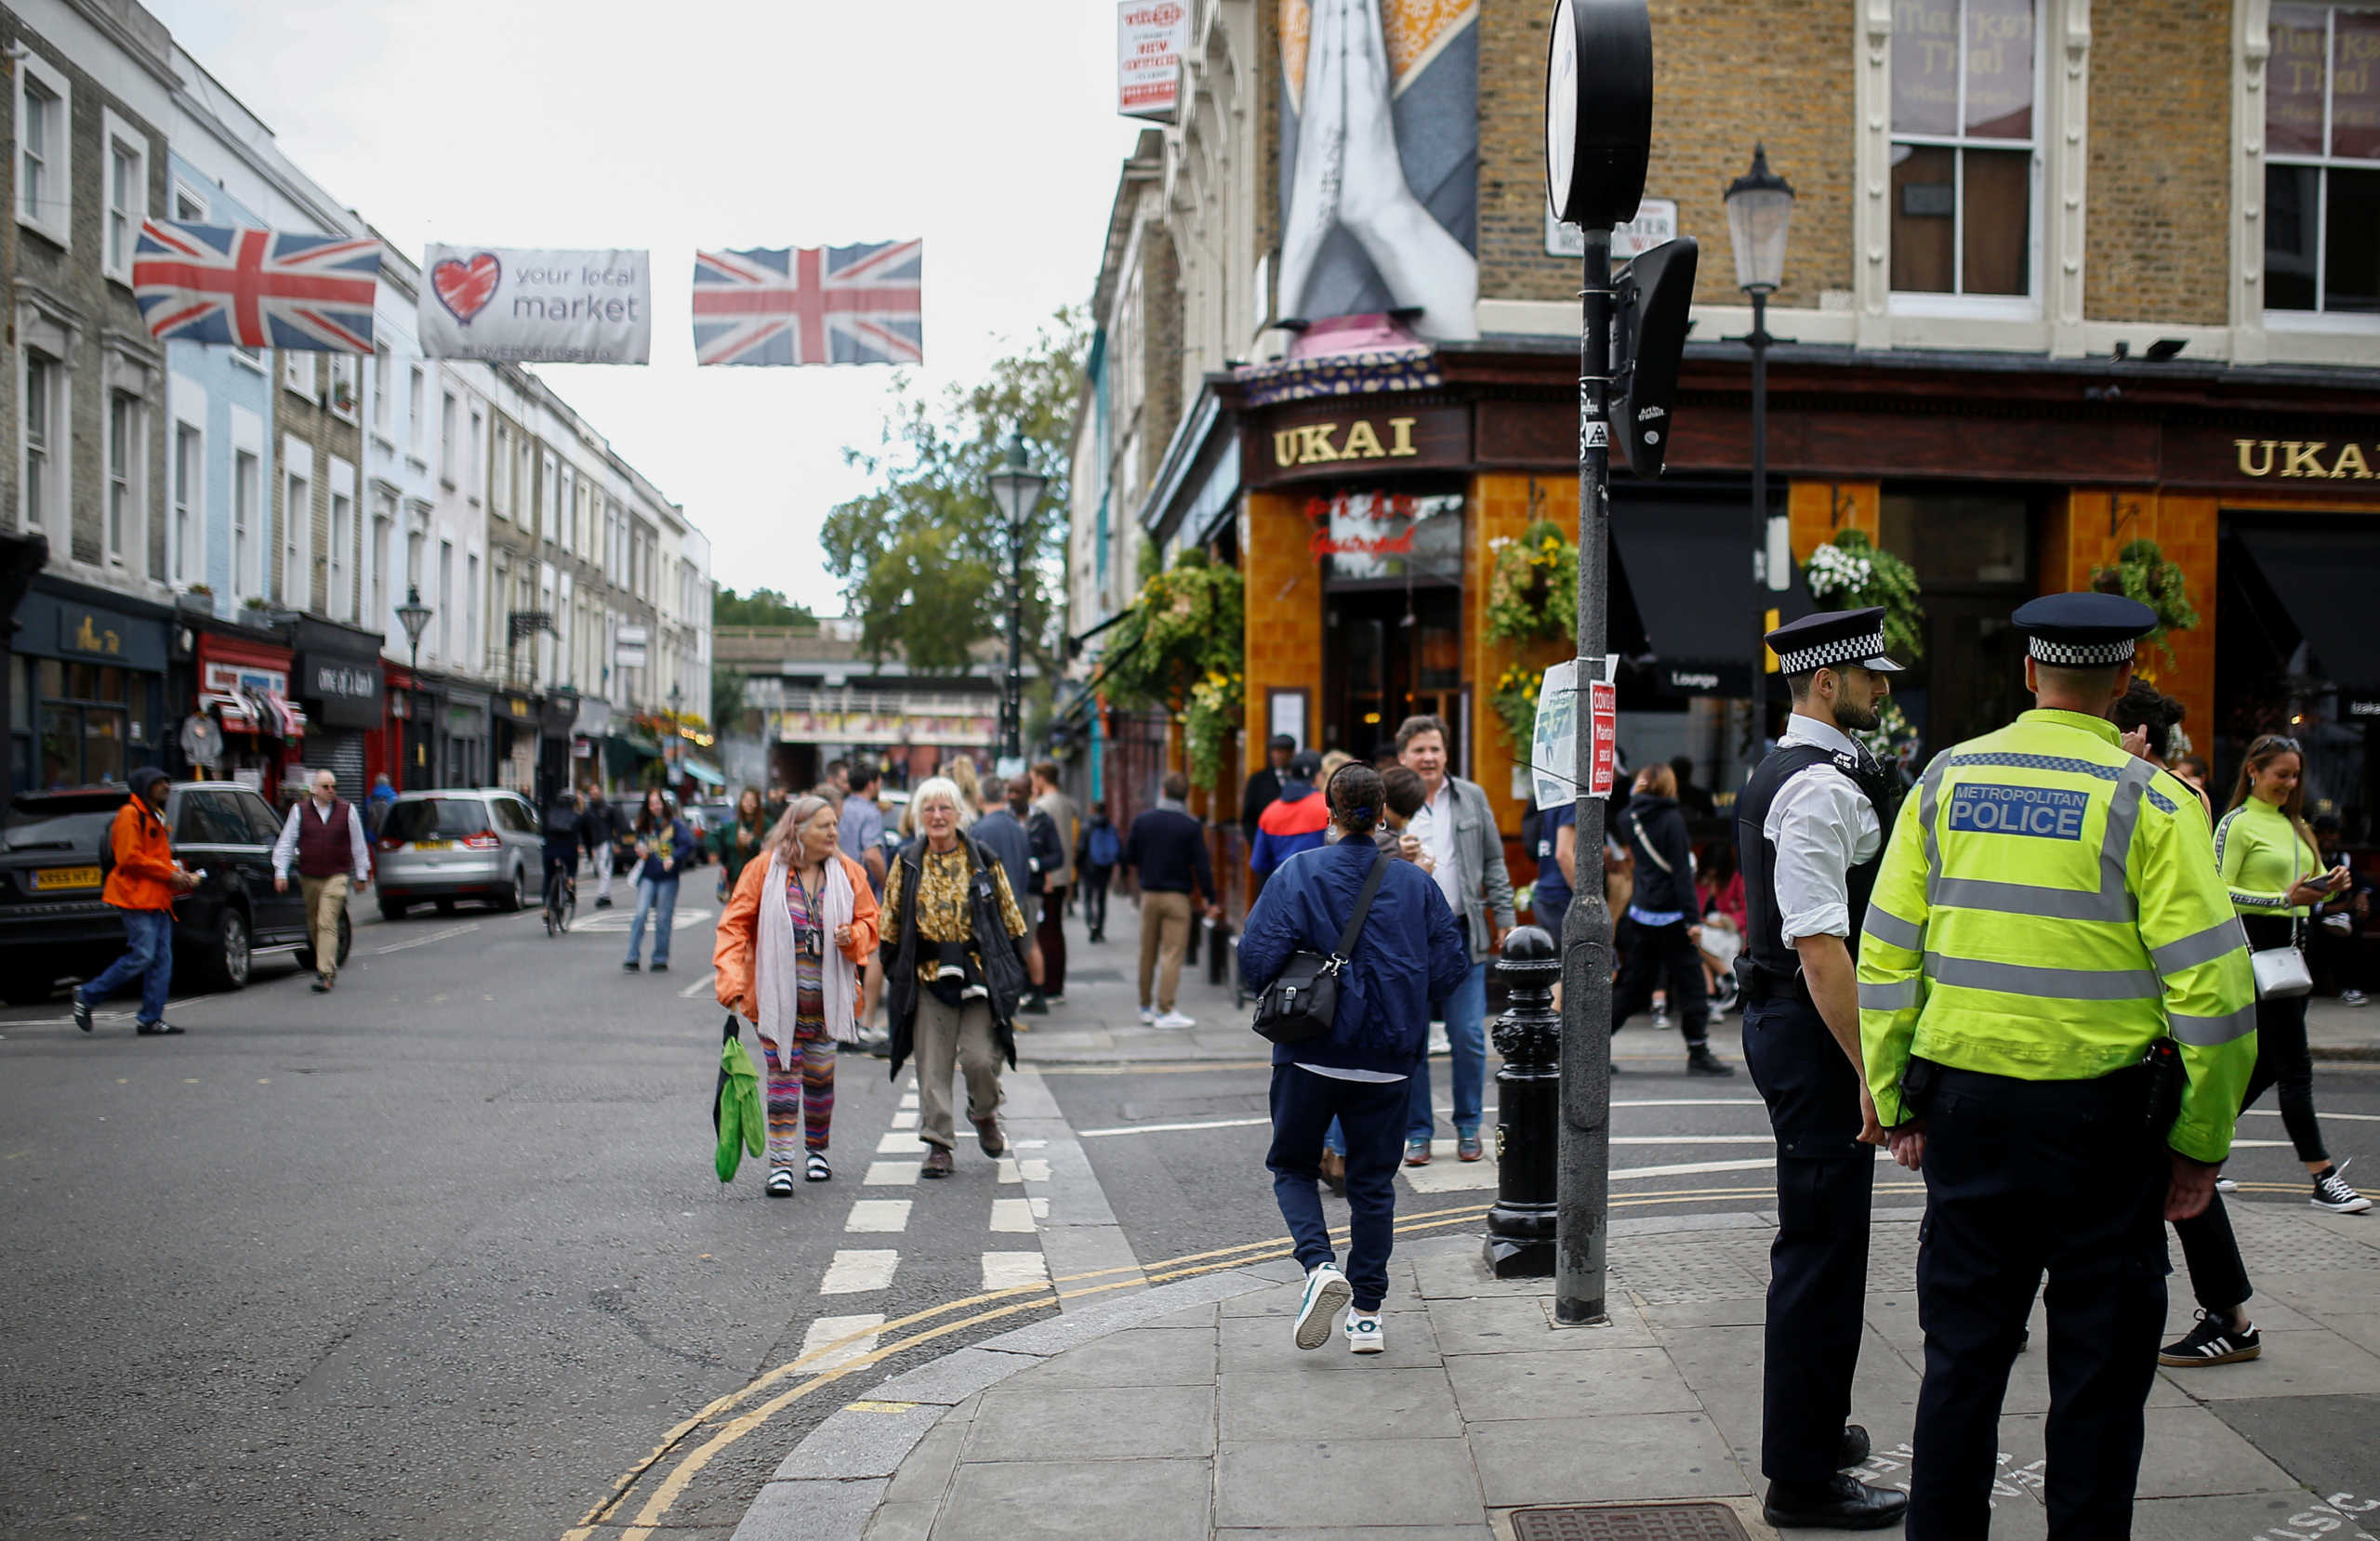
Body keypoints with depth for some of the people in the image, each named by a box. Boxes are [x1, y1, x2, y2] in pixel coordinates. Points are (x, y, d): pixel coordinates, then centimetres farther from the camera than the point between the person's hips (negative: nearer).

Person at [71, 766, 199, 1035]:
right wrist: (170, 874, -15)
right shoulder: (130, 815, -8)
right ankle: (87, 995, 2)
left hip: (157, 899, 10)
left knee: (162, 960, 3)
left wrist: (181, 877, 11)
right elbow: (129, 858, -17)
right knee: (141, 957, -13)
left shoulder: (156, 817, 23)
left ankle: (151, 1019, 4)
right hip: (136, 898, -10)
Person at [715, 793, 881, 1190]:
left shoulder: (847, 873, 2)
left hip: (828, 995, 3)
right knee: (783, 1074, -5)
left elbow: (869, 923, 10)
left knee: (820, 1076, 13)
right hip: (778, 994, -3)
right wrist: (732, 981, -14)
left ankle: (817, 1151, 34)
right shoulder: (764, 869, -6)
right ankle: (780, 1164, 0)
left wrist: (852, 937, -14)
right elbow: (735, 926, -5)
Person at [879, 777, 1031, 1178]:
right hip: (927, 976, 2)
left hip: (980, 972, -1)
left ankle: (984, 1113, 22)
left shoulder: (983, 861, 4)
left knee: (979, 1057, -8)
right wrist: (893, 970, 9)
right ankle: (938, 1144, 10)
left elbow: (1010, 917, 9)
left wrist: (1012, 971, 5)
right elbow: (891, 922, 13)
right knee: (932, 1065, 1)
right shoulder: (907, 864, 7)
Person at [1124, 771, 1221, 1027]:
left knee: (1148, 953, 13)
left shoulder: (1142, 821, 1)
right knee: (1172, 954, -3)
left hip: (1149, 894, 4)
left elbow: (1129, 858, 6)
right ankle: (1165, 1011, -7)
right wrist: (1210, 898, -2)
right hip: (1177, 896, -4)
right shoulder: (1191, 826, -9)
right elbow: (1201, 865, -9)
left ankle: (1145, 1008, 19)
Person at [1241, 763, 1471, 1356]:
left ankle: (1320, 1265, -9)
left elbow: (1258, 956, -14)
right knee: (1373, 1180, 14)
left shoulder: (1298, 872, -7)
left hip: (1311, 1051, -2)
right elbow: (1452, 964, 1)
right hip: (1387, 1058, 2)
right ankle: (1366, 1314, 14)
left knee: (1292, 1164, 15)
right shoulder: (1415, 882, 0)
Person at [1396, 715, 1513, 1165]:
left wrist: (1504, 920, 8)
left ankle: (1468, 1127, 18)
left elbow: (1494, 862, 13)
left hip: (1461, 934, 1)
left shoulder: (1472, 798, 9)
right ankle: (1417, 1131, 15)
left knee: (1468, 1036, 2)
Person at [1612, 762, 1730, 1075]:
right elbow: (1681, 873, -15)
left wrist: (1634, 795, 19)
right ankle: (1699, 1055, 6)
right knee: (1691, 983, 2)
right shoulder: (1671, 819, -13)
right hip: (1670, 915, -7)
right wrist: (1693, 919, -15)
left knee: (1633, 984, 13)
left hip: (1642, 911, 7)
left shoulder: (1629, 818, 4)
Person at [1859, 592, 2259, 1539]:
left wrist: (1898, 1104, 11)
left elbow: (1885, 959, 4)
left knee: (1962, 1355, 13)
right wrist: (2202, 1143, -1)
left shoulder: (1947, 779, 2)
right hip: (2104, 1111, -3)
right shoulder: (2150, 801, -8)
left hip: (1964, 1103, 3)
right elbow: (2212, 988, -11)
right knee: (2099, 1371, 10)